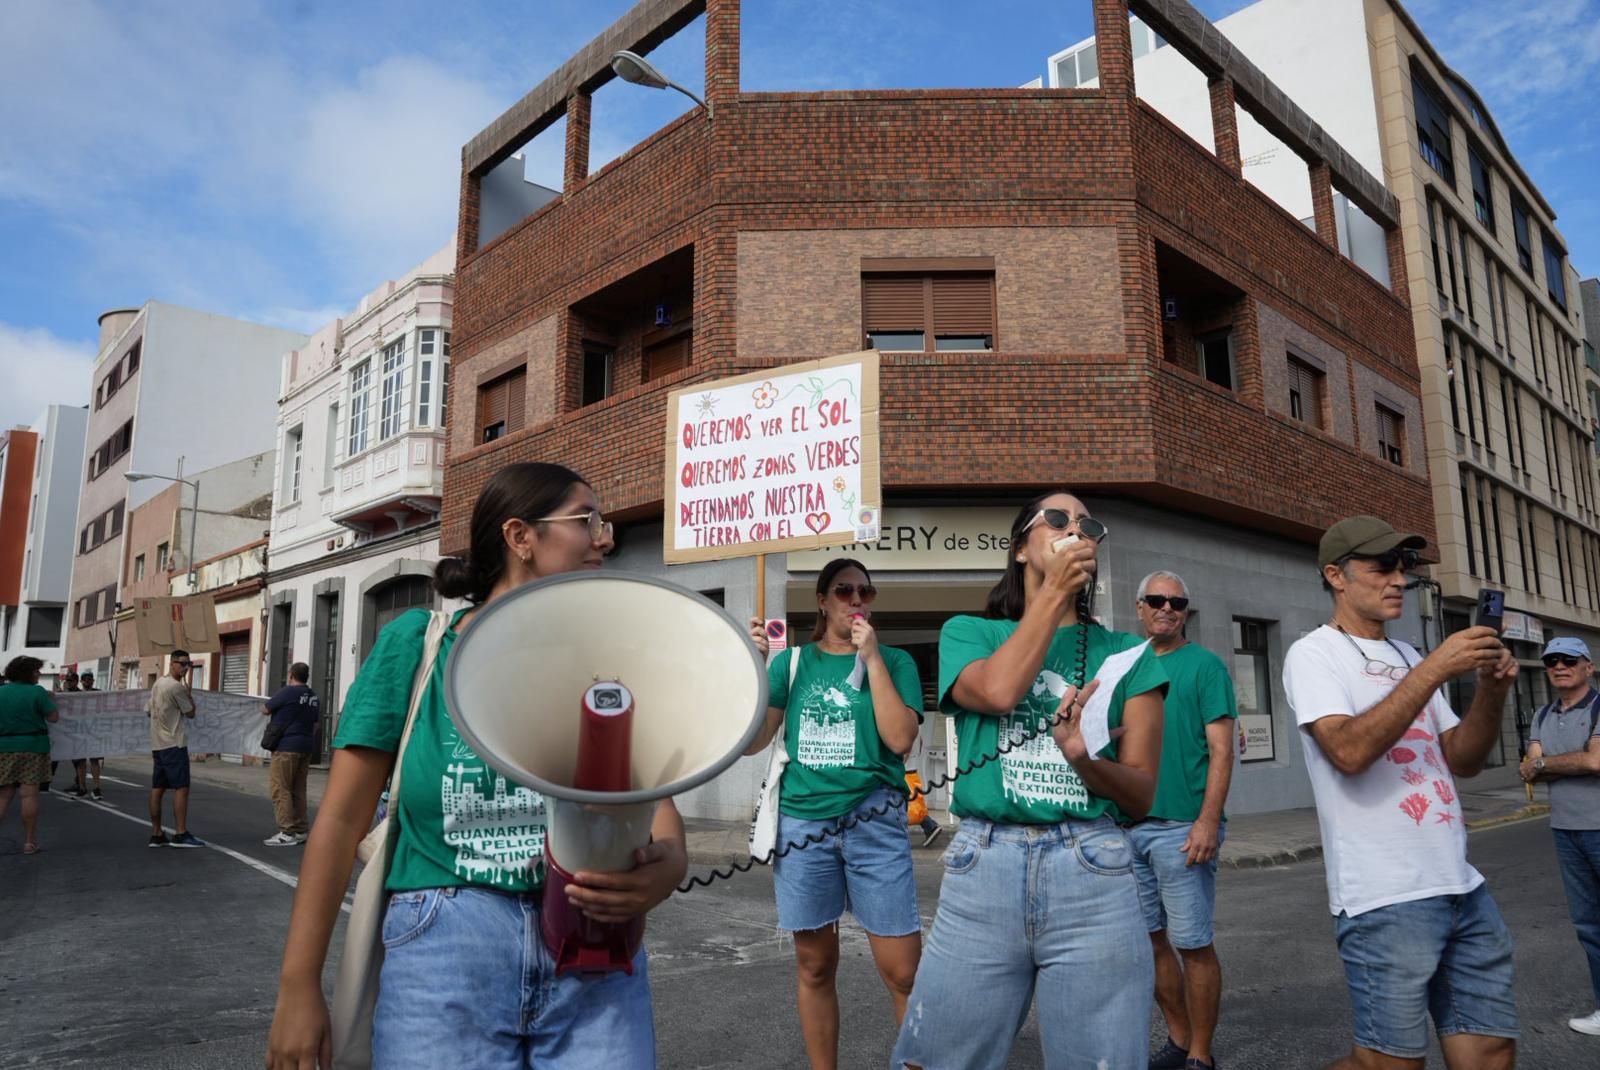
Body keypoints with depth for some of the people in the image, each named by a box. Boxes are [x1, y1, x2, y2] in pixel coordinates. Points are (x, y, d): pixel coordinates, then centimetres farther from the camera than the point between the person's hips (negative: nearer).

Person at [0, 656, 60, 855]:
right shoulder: (37, 692, -10)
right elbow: (54, 718, -8)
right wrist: (48, 700, 6)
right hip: (33, 747, -4)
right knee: (29, 794, 0)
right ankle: (29, 842, 4)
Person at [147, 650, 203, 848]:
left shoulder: (157, 684, 15)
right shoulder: (176, 686, -14)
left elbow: (148, 710, 23)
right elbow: (191, 713, -7)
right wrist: (189, 692, 3)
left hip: (157, 744, 10)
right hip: (174, 745, -10)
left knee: (157, 788, 9)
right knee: (181, 788, -8)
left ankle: (156, 834, 12)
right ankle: (180, 834, -10)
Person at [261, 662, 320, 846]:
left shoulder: (288, 692, -10)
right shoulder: (314, 698, 12)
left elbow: (264, 710, -1)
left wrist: (266, 705, 20)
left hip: (286, 747, -7)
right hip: (306, 747, 7)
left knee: (281, 790, -4)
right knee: (298, 790, 11)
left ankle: (287, 833, -7)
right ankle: (300, 831, 12)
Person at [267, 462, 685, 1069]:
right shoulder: (417, 641, -3)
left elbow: (654, 806, -2)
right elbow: (343, 818, -1)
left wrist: (664, 870, -25)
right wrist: (298, 986, -2)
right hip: (442, 948, -2)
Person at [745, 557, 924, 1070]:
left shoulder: (893, 661, 3)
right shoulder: (793, 661, 7)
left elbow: (899, 738, -12)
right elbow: (751, 741, 2)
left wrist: (872, 657, -12)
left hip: (874, 825, -1)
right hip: (802, 823, 2)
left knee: (904, 972, -3)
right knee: (814, 966, 12)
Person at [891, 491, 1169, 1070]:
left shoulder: (1125, 654, 10)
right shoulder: (968, 632, 9)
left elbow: (1141, 794, 5)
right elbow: (997, 690, -15)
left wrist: (1082, 758, -17)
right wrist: (1055, 590, -6)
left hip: (1093, 874, 1)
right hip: (983, 868, 0)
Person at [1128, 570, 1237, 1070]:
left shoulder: (1205, 665, -3)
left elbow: (1221, 751, -9)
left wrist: (1208, 822, -17)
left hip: (1181, 827, -5)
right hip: (1129, 827, 6)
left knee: (1193, 944, 1)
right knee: (1149, 939, 12)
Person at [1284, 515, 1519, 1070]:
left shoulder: (1406, 655, 15)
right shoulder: (1313, 654, -7)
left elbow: (1462, 760, 14)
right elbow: (1349, 751, -23)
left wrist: (1492, 692, -3)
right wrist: (1434, 669, -21)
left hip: (1463, 887, 7)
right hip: (1386, 900, -7)